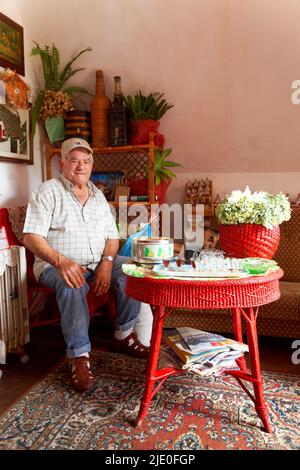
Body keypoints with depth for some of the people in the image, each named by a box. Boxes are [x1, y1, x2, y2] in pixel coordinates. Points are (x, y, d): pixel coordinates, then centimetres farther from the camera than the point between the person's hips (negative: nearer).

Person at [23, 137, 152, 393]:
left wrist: (107, 262, -11)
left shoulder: (98, 195, 14)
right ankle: (79, 355, -27)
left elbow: (112, 236, 10)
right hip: (56, 265, -5)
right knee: (72, 283, -36)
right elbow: (31, 237, -13)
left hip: (98, 263, 5)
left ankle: (125, 334, -3)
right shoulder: (48, 192, -3)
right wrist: (61, 262, -29)